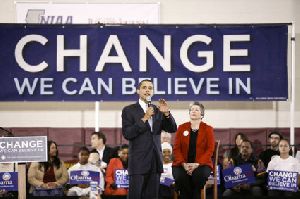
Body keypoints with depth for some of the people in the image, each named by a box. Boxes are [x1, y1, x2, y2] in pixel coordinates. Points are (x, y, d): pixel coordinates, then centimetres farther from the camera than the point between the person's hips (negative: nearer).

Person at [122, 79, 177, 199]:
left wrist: (166, 114, -11)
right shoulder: (129, 110, 1)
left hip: (155, 161, 4)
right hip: (138, 161, -4)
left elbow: (172, 129, 6)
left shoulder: (157, 111, 14)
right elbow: (127, 134, -10)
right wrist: (144, 119, -15)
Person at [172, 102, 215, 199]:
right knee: (180, 177, -33)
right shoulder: (181, 128, 12)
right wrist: (183, 163, -13)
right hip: (182, 164, 1)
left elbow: (210, 149, -2)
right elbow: (176, 148, 5)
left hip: (201, 164, -1)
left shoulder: (208, 129, 7)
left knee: (199, 176, -36)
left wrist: (197, 164, -16)